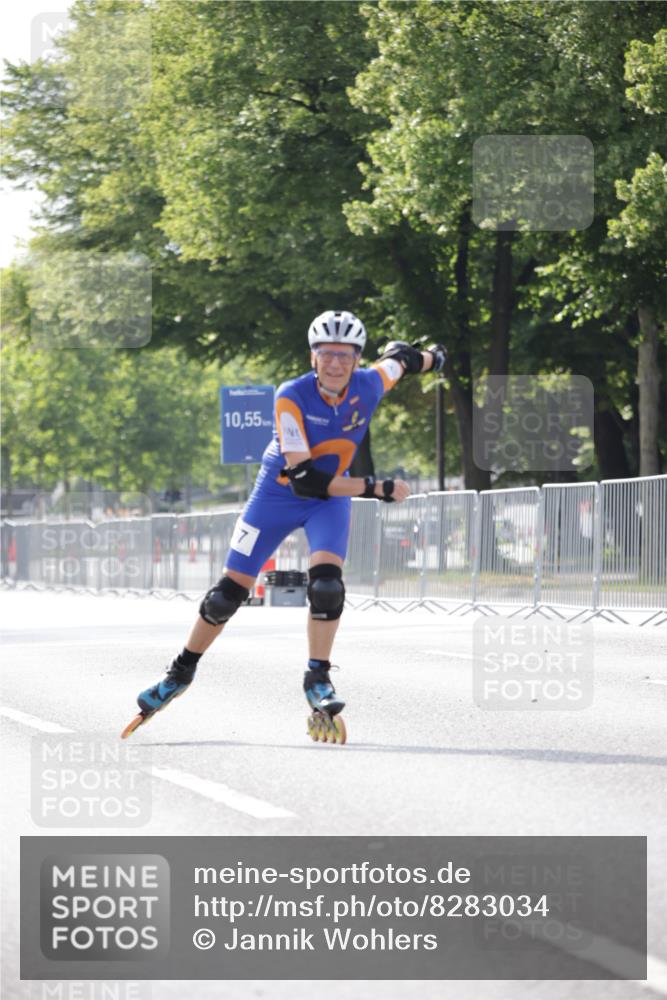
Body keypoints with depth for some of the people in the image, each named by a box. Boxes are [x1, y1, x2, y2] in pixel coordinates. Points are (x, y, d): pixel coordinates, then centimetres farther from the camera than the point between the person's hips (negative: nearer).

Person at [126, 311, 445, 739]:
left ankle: (318, 678, -6)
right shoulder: (292, 397, -30)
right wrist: (377, 488, -35)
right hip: (278, 495, -2)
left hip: (331, 499, 2)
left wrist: (429, 358, 29)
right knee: (229, 592, 1)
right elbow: (303, 480, -34)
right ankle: (181, 672, 20)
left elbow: (397, 355, 6)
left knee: (327, 583, -23)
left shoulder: (369, 385, -19)